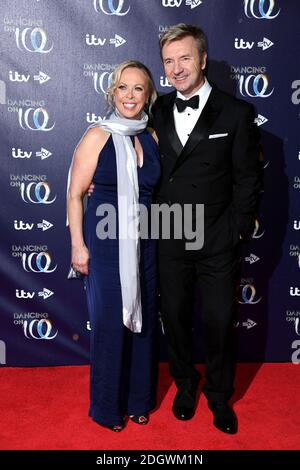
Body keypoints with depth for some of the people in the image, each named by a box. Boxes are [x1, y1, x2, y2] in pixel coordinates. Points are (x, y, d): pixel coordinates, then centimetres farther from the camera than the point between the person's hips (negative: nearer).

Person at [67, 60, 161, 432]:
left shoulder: (152, 138, 5)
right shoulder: (98, 136, -7)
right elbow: (75, 194, -6)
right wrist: (78, 246, -10)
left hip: (144, 243, 5)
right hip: (105, 243, -4)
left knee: (142, 318, 13)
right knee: (109, 321, 6)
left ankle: (139, 399, 34)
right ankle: (108, 405, 28)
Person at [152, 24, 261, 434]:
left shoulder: (236, 113, -4)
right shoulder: (158, 111, 4)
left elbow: (247, 180, -4)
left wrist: (236, 231, -8)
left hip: (218, 243, -2)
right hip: (169, 240, 3)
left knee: (219, 323, 10)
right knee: (175, 317, 15)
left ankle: (219, 396, 34)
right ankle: (185, 384, 40)